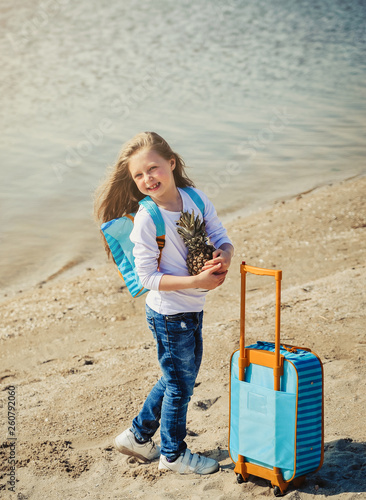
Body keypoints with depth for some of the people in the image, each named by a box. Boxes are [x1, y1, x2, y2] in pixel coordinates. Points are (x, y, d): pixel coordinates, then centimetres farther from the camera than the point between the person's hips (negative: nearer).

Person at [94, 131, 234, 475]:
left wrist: (224, 256, -21)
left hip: (193, 309, 7)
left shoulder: (197, 199, -4)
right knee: (180, 384, 8)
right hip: (169, 313, -7)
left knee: (180, 377, 21)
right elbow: (148, 277, -21)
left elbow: (222, 239, 2)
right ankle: (173, 454, 30)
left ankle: (138, 436, 38)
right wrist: (196, 281, -28)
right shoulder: (146, 219, -21)